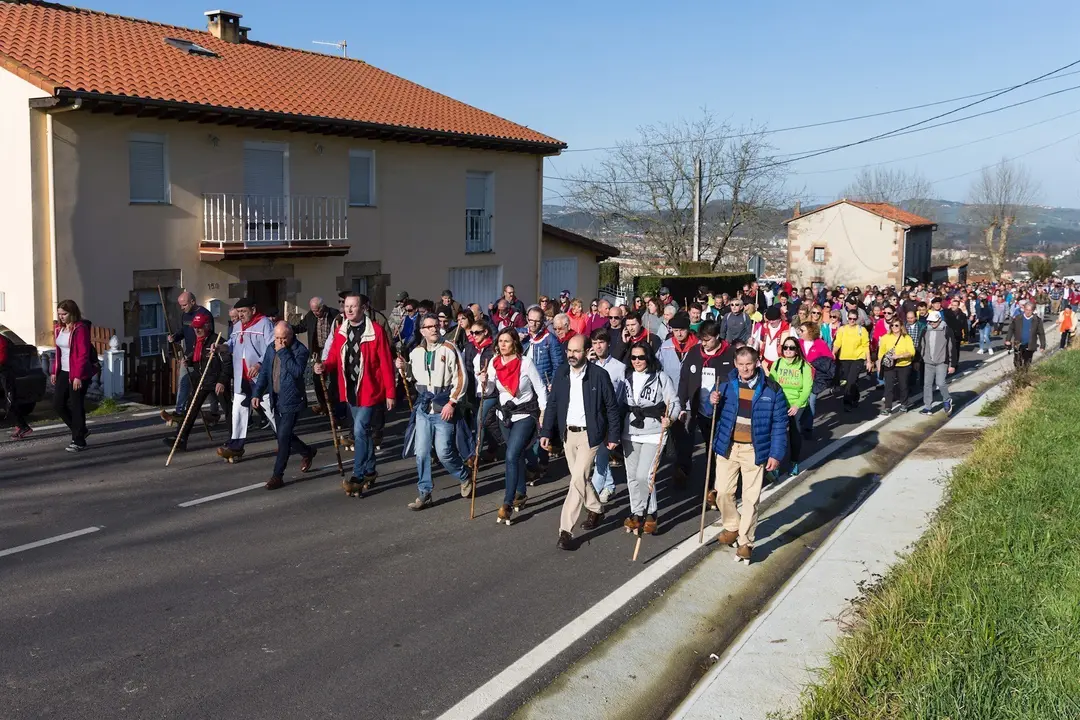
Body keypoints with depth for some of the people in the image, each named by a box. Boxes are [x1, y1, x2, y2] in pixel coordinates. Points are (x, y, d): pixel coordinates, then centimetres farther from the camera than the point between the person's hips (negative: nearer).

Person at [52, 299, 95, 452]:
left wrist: (78, 376, -21)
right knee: (58, 404, 7)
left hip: (78, 374, -8)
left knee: (76, 406, -3)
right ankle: (80, 431, 24)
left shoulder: (80, 329, -13)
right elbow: (58, 352, 18)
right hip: (63, 373, 8)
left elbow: (83, 354, -17)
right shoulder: (59, 329, 11)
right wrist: (54, 372, 13)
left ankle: (79, 441, 6)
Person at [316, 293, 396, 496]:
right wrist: (324, 366, -15)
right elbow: (334, 359, 9)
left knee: (360, 430, -12)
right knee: (363, 431, 16)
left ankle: (358, 477, -6)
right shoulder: (340, 332, 5)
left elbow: (386, 363, -11)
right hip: (350, 390, 6)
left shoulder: (375, 331, -12)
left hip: (369, 390, -6)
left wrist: (390, 393, -11)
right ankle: (370, 471, 30)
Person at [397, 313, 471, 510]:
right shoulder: (416, 352, 8)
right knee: (421, 452, 3)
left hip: (444, 407, -5)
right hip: (423, 407, 5)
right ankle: (424, 494, 13)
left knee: (444, 453, -3)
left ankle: (465, 477, 25)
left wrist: (452, 403, -15)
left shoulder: (449, 349, -8)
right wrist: (404, 368, 2)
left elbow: (461, 379, -9)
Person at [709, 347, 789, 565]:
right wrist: (712, 402, -14)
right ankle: (732, 528, 33)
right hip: (728, 447, 3)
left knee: (751, 498, 4)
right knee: (723, 492, 8)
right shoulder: (727, 384, -1)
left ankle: (745, 542, 17)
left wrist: (776, 454, -9)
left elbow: (780, 424, -5)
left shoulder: (771, 389, -9)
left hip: (754, 450, -2)